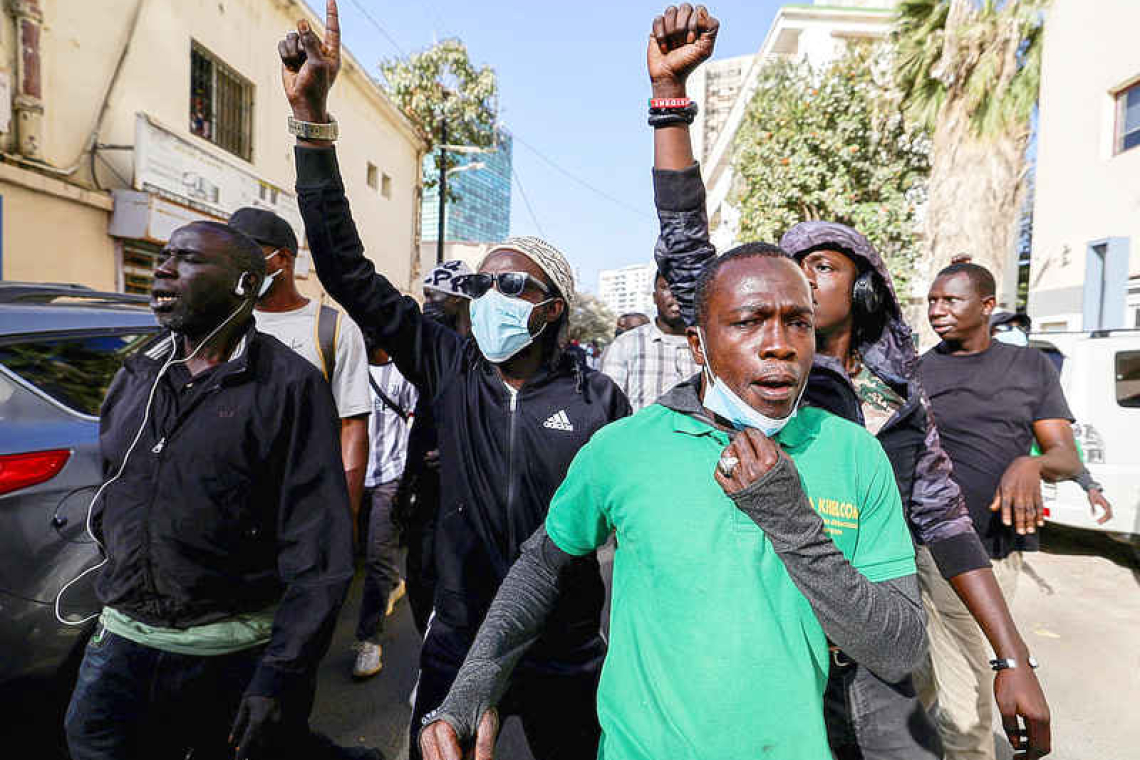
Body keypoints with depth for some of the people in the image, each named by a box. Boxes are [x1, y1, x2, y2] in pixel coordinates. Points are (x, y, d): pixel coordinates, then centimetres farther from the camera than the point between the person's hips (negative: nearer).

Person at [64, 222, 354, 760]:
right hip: (122, 638, 6)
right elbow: (111, 493, 19)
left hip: (234, 655, -5)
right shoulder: (136, 375, 7)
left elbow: (318, 557, -17)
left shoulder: (289, 386, -14)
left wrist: (279, 679, -19)